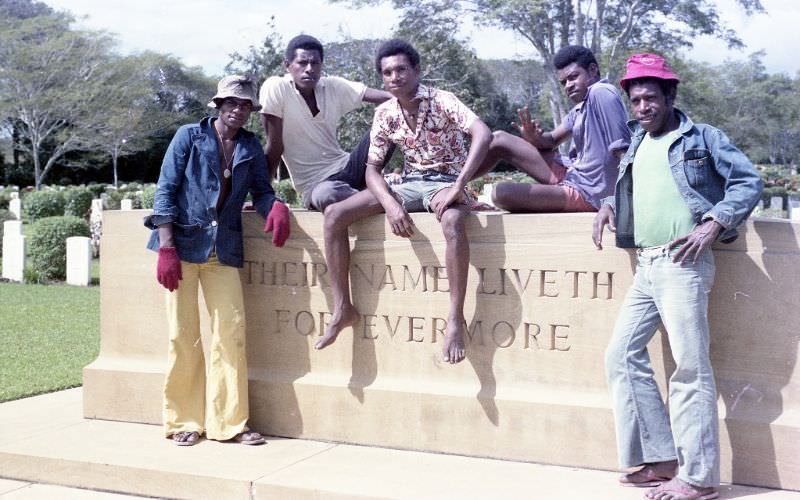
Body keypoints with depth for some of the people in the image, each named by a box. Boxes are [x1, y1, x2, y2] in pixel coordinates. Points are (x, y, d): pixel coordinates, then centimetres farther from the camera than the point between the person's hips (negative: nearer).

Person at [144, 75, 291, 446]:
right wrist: (166, 247, -12)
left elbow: (261, 189, 12)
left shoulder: (250, 146, 12)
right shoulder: (190, 136, 2)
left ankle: (229, 422, 6)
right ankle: (184, 422, 12)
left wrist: (275, 206, -14)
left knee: (232, 332, -3)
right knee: (183, 336, 0)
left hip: (223, 251, 3)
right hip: (183, 245, -3)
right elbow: (165, 189, -3)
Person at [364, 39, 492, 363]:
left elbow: (483, 134, -28)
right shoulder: (384, 114, 2)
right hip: (410, 184, 6)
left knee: (453, 222, -43)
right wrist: (391, 205, -20)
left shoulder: (441, 101, -13)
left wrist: (457, 187, -34)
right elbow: (372, 169, 0)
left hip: (446, 182, -6)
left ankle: (455, 318, -35)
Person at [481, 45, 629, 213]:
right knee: (500, 140, 12)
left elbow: (622, 149, -24)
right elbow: (552, 140, 15)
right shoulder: (579, 110, 12)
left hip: (587, 193, -10)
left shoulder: (602, 93, -17)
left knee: (501, 193, -22)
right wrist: (532, 137, -9)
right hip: (572, 174, 10)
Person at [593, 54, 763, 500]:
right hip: (645, 266, 8)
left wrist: (714, 223, -17)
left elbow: (749, 182, -5)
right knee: (623, 355, 5)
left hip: (683, 262, -8)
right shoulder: (636, 146, 18)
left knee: (690, 367, -7)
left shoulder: (703, 138, 0)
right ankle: (662, 459, 13)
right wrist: (609, 205, 11)